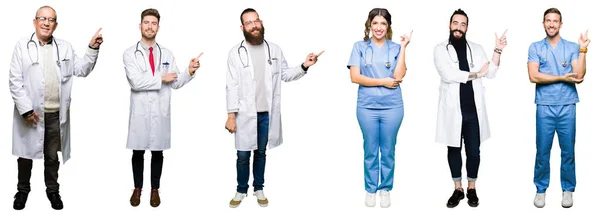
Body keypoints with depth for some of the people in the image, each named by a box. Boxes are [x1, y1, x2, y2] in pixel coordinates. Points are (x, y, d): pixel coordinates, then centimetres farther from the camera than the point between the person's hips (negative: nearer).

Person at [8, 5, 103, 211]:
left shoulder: (65, 47, 7)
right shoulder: (23, 45, -4)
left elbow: (82, 70, 7)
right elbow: (15, 81, -7)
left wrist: (93, 48, -6)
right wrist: (26, 109, -13)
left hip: (56, 114, 2)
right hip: (30, 112, -2)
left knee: (52, 156, 14)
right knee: (26, 154, 12)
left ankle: (52, 190, 31)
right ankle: (23, 190, 31)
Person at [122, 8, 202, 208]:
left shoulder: (167, 54, 7)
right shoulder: (130, 54, -2)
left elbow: (175, 83, 3)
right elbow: (136, 82, -15)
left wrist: (190, 71, -13)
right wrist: (161, 78, -11)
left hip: (161, 111, 2)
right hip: (140, 111, -2)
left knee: (158, 152, 9)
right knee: (138, 152, 9)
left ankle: (155, 189, 22)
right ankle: (137, 188, 25)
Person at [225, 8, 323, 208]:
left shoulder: (274, 49, 3)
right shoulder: (236, 52, -5)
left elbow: (285, 74, 12)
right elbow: (232, 86, -6)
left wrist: (304, 66, -6)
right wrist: (231, 115, -10)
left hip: (267, 113, 2)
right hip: (245, 113, -2)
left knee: (261, 153, 14)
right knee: (243, 155, 5)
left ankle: (259, 189, 29)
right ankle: (241, 190, 23)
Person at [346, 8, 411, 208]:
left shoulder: (395, 48, 3)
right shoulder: (360, 46, 1)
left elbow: (398, 76, -10)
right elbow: (355, 77, -7)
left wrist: (403, 47, -11)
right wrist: (383, 81, -10)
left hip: (392, 107, 1)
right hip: (367, 106, 0)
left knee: (388, 150, 9)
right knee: (370, 150, 8)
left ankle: (385, 189, 23)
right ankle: (370, 189, 22)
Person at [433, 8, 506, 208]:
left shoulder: (477, 49, 9)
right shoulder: (440, 49, -1)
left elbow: (490, 74, 0)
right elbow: (447, 75, -15)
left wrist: (498, 51, -12)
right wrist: (475, 74, -7)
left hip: (473, 109, 2)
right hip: (452, 109, -2)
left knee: (473, 150, 6)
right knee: (454, 149, 9)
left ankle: (471, 189, 21)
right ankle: (458, 189, 21)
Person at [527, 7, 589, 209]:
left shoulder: (572, 47, 5)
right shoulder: (535, 47, 3)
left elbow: (579, 76, -6)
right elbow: (533, 76, -9)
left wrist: (583, 50, -12)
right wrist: (562, 78, -10)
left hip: (567, 107, 1)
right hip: (544, 107, -1)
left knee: (568, 151, 6)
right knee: (542, 151, 4)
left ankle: (567, 190, 19)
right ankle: (541, 189, 16)